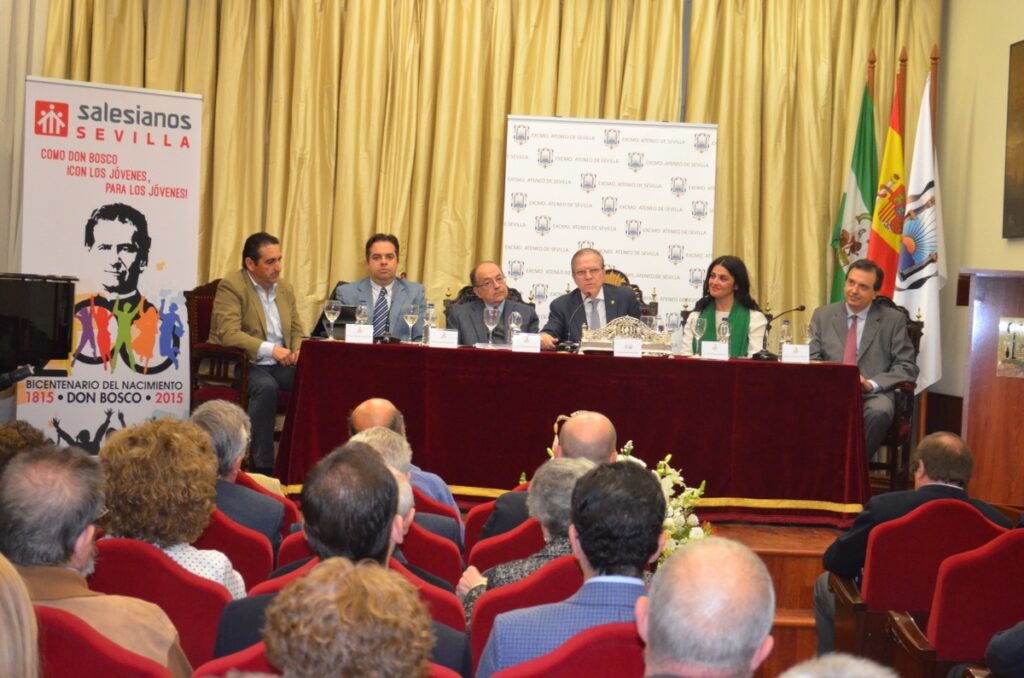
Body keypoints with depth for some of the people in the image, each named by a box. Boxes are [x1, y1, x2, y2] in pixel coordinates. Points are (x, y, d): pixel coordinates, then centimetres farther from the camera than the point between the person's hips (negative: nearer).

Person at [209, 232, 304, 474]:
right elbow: (229, 334, -18)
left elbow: (296, 330, 20)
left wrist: (298, 351, -4)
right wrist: (270, 349, -26)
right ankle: (263, 466, -30)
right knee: (266, 386, -36)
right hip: (243, 364, -6)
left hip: (280, 364, 6)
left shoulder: (285, 288, 16)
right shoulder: (231, 286, -7)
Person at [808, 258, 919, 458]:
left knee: (879, 411, -37)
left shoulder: (893, 320, 10)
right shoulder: (822, 315, 16)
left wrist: (871, 384, -12)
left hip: (872, 394, -1)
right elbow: (811, 359, 12)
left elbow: (907, 367, 5)